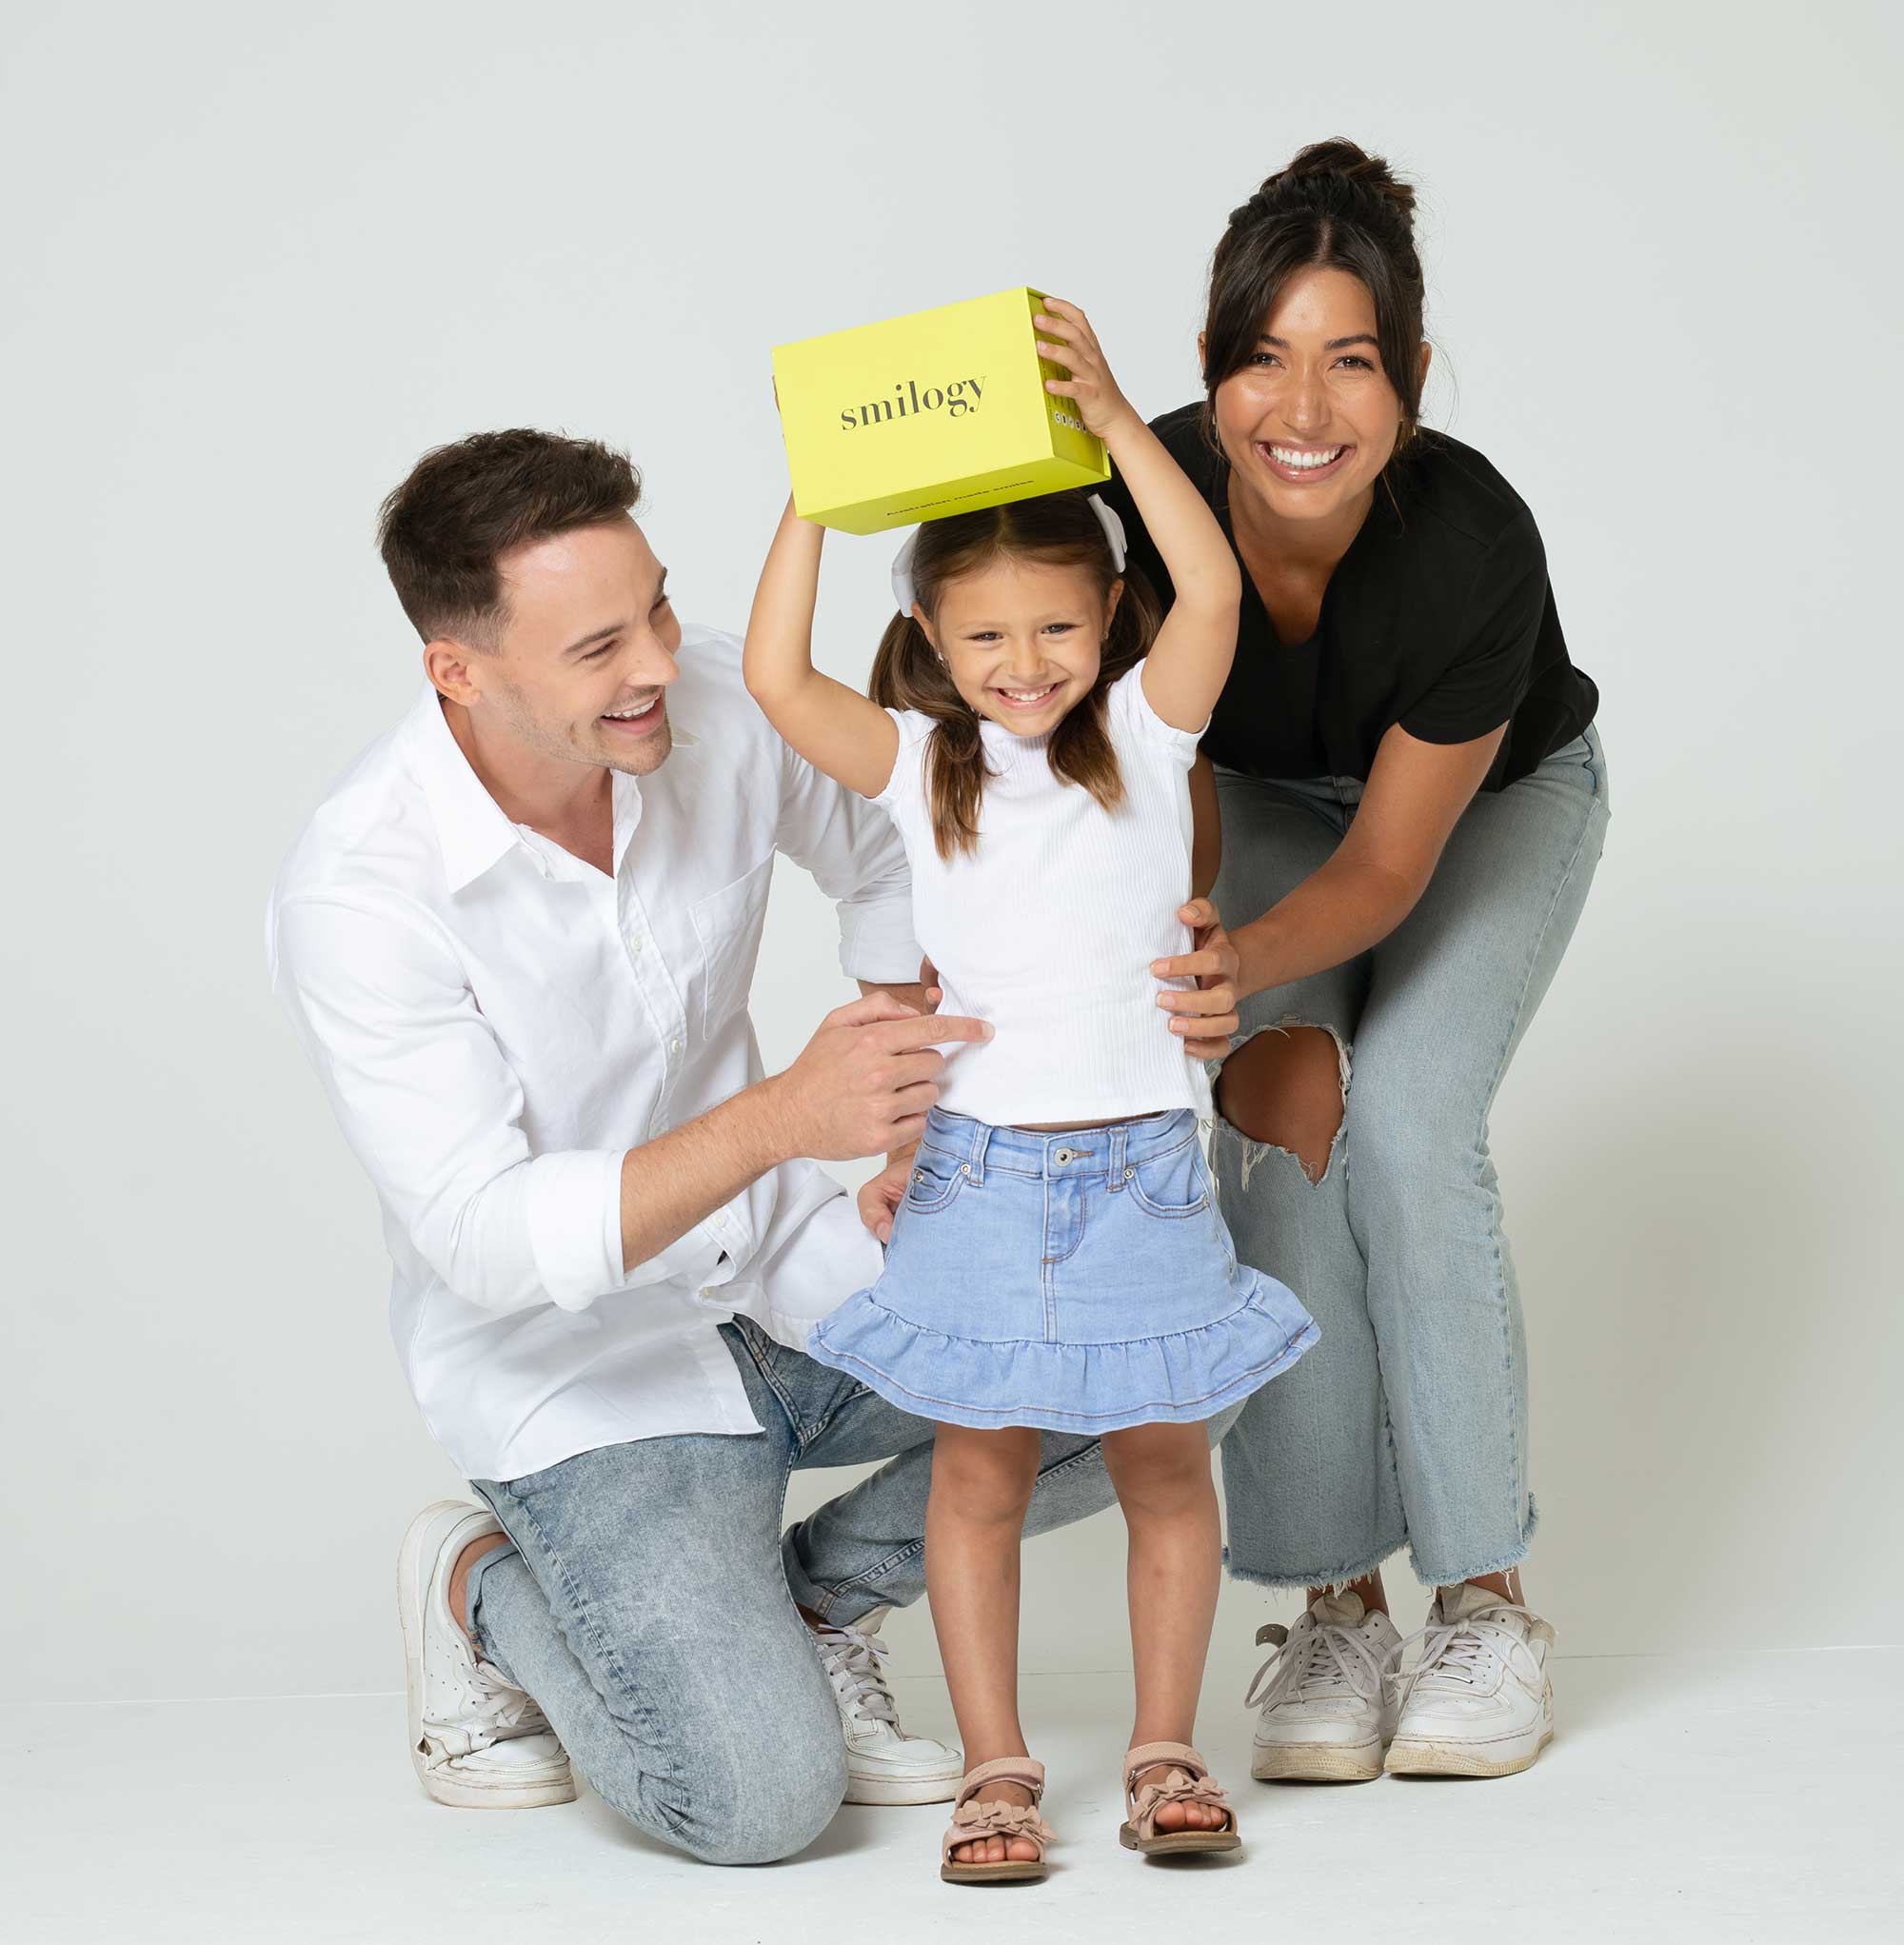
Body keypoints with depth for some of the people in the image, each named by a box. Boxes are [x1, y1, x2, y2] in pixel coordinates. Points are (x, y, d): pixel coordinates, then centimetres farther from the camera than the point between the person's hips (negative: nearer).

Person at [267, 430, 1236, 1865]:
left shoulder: (719, 702, -11)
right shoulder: (355, 895, -26)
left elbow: (890, 856, 11)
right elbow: (487, 1240, -30)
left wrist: (902, 1029, -6)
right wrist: (785, 1116, -40)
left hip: (786, 1275, 6)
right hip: (574, 1367, -5)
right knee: (761, 1800, -21)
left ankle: (813, 1596, 8)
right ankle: (487, 1589, 9)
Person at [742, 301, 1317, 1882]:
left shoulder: (1143, 734, -1)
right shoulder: (921, 763, 0)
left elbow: (1213, 589, -19)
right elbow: (777, 679, -15)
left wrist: (1110, 417, -25)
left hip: (1142, 1170, 0)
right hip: (976, 1172, 0)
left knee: (1164, 1459, 8)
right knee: (979, 1466, 5)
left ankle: (1165, 1750, 22)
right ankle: (995, 1768, 15)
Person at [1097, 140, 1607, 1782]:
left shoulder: (1475, 541, -39)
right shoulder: (1148, 499, -33)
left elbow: (1389, 868, -28)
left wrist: (1239, 964, -46)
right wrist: (1247, 1029, -30)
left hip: (1499, 799, -2)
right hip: (1270, 798, 2)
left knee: (1403, 1126, -22)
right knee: (1279, 1130, -19)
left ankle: (1488, 1605, -10)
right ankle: (1334, 1607, -8)